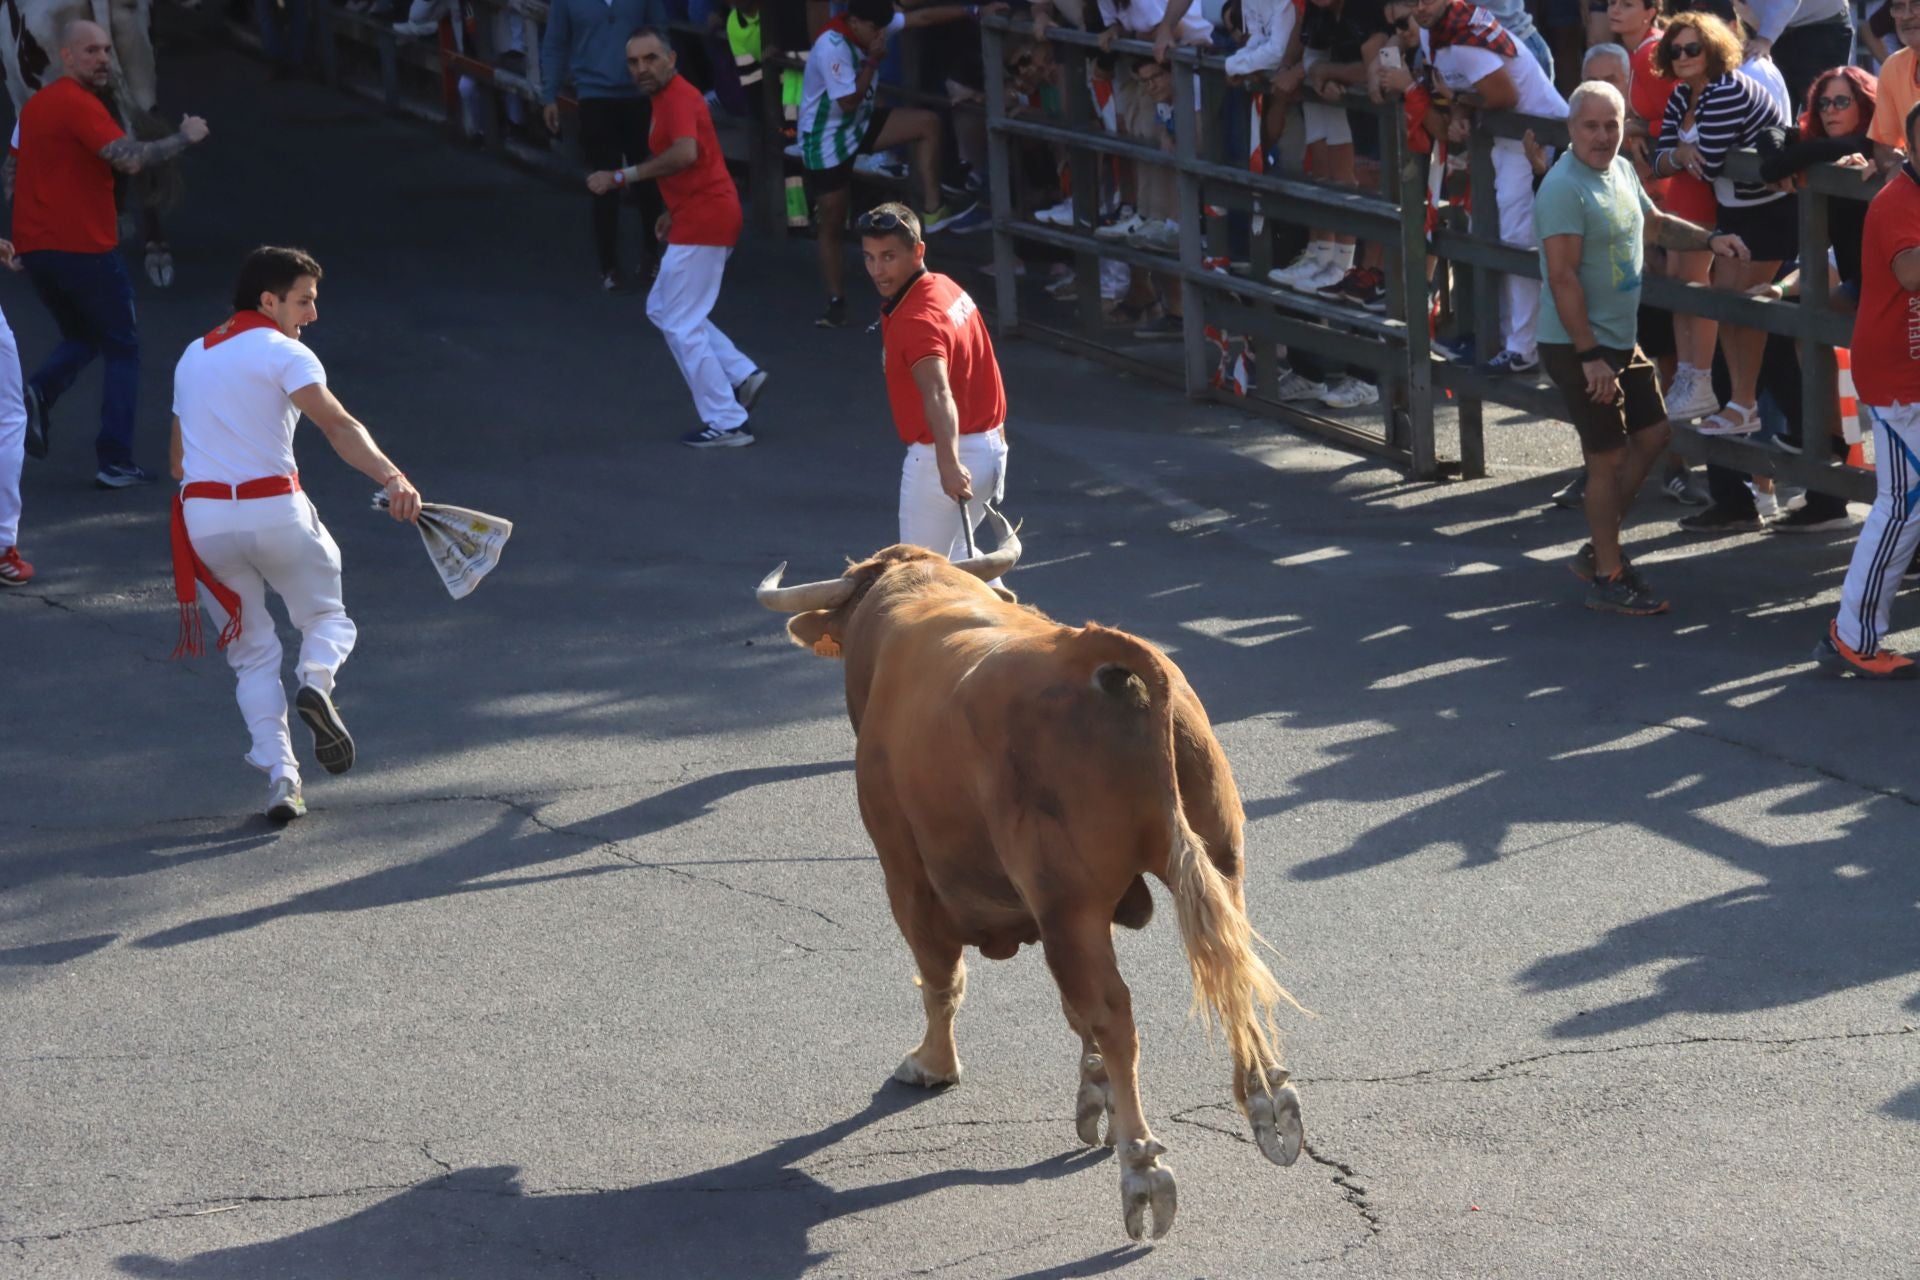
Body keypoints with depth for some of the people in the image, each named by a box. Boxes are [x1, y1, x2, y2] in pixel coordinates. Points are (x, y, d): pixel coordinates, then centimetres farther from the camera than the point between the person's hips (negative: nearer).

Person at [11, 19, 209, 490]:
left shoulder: (35, 105, 13)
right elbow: (130, 159, -27)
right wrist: (185, 137, -14)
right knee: (122, 349, 6)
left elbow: (13, 172, 24)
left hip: (34, 245, 8)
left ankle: (38, 394, -6)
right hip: (83, 247, -8)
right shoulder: (78, 104, -15)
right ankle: (116, 462, 0)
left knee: (81, 338, 24)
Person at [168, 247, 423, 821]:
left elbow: (179, 461, 21)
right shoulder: (282, 352, -3)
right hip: (274, 510, -5)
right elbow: (338, 426, -21)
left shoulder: (192, 357, 18)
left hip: (201, 514, 5)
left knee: (253, 655, 14)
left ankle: (278, 774, -2)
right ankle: (316, 680, -15)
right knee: (325, 617, 18)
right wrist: (393, 477, -33)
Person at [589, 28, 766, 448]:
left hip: (703, 221, -11)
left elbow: (685, 153, -36)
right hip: (703, 218, 11)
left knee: (681, 324, -4)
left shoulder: (678, 98, -17)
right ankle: (742, 376, 15)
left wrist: (622, 177, -33)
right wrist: (674, 212, 19)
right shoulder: (668, 98, 15)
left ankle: (726, 424, 0)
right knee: (661, 308, 20)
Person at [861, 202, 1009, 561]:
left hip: (938, 460, -10)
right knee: (952, 555, 26)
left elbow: (938, 394, -41)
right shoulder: (946, 287, 6)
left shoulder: (916, 319, -25)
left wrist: (949, 464, -54)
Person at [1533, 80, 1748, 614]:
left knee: (1653, 435, 16)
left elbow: (1654, 224, 26)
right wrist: (1589, 357, -25)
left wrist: (1709, 239, 9)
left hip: (1621, 339, 9)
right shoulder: (1564, 188, -21)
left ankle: (1599, 548, 27)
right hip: (1579, 348, -9)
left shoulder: (1622, 170, 7)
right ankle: (1607, 578, 10)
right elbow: (1563, 277, -24)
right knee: (1610, 457, -3)